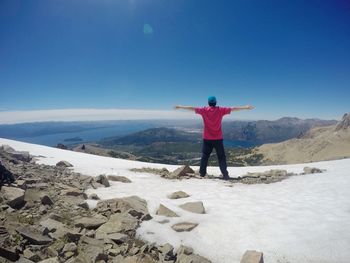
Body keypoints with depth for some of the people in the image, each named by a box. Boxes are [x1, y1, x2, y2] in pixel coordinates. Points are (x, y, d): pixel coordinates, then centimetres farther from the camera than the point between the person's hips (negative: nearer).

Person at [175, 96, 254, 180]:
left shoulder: (204, 110, -2)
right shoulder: (221, 110, -2)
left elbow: (192, 108, 4)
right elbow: (233, 109, 2)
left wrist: (180, 107, 13)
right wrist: (246, 107, 10)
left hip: (207, 139, 1)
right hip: (218, 139, -1)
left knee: (205, 156, 11)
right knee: (221, 157, 4)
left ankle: (202, 173, 16)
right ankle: (225, 175, 1)